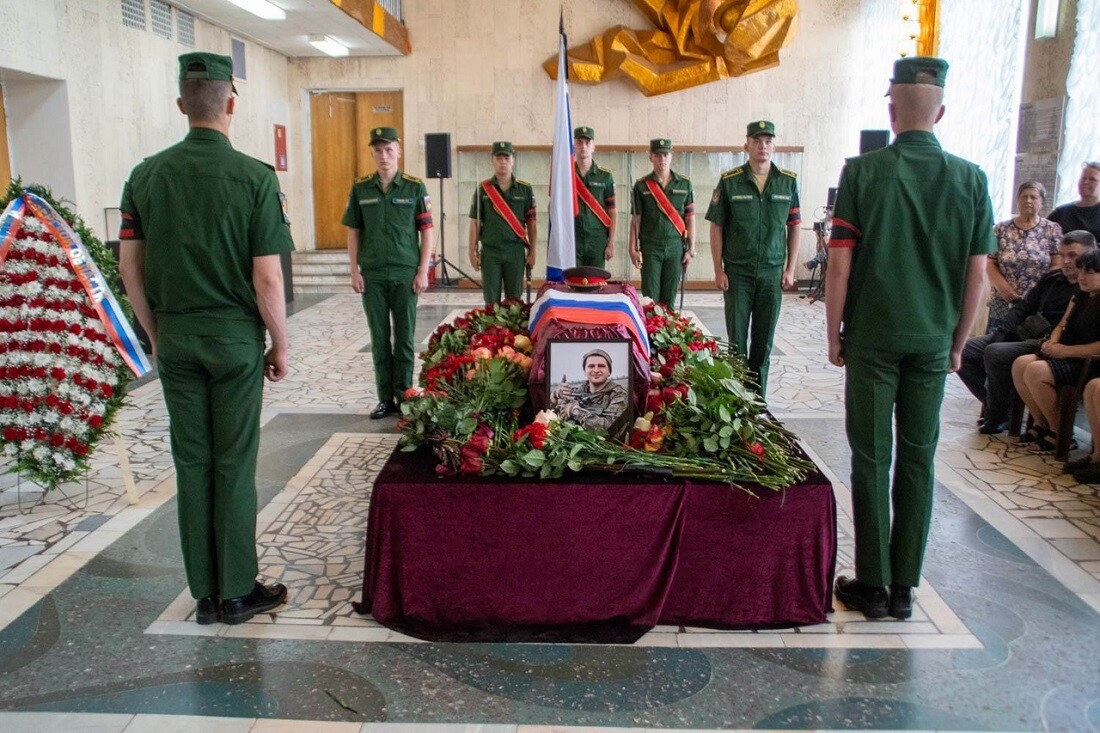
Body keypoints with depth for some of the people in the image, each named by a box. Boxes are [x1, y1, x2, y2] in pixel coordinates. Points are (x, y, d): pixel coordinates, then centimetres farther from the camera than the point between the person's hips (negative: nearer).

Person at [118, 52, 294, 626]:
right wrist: (280, 345, -1)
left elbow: (129, 267, 4)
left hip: (174, 337, 4)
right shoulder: (255, 178, -11)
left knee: (191, 463, 11)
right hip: (235, 338, -3)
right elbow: (267, 280, -13)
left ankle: (205, 594, 21)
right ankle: (237, 592, 16)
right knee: (234, 464, 5)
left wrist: (156, 335, 15)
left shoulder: (146, 175, 1)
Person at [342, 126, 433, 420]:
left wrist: (423, 272, -6)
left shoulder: (415, 187, -1)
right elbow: (353, 232, 8)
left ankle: (403, 396, 15)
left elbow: (426, 231, -1)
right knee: (379, 339, 8)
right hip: (372, 275, 2)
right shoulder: (360, 189, 5)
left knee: (404, 338, 4)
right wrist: (354, 271, 2)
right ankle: (385, 398, 17)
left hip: (406, 274, -2)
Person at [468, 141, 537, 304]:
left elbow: (531, 223, 7)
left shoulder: (525, 189, 5)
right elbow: (475, 223, 6)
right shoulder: (482, 189, 4)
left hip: (515, 252, 0)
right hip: (490, 252, 0)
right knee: (491, 301, 2)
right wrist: (472, 252, 1)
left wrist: (532, 252, 4)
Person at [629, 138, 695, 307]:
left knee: (669, 298, 4)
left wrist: (691, 249, 2)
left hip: (675, 248, 1)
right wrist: (633, 249, -2)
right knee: (650, 298, -3)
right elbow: (636, 220, 4)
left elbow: (690, 218, 7)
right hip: (650, 248, -1)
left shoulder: (684, 184, 7)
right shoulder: (641, 185, 4)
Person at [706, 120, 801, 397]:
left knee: (764, 338, 8)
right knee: (736, 336, 3)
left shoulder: (788, 182, 4)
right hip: (737, 271, -2)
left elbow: (794, 227, 9)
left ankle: (757, 396, 19)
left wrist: (790, 269, 3)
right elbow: (716, 227, -1)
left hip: (773, 272, 2)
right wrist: (719, 270, -6)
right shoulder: (729, 181, -2)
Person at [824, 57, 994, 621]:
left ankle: (872, 586, 12)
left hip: (872, 338, -2)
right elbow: (977, 274, 3)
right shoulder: (971, 178, 1)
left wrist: (834, 335, 2)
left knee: (872, 459, 5)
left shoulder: (863, 172, -7)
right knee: (918, 459, 9)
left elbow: (840, 264, -9)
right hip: (933, 342, 3)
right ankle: (904, 588, 17)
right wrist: (958, 342, 13)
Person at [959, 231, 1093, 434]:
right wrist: (998, 337, 2)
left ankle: (998, 417, -12)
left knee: (995, 354, -31)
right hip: (1020, 334, 8)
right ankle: (993, 403, 2)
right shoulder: (1052, 279, 18)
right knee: (964, 350, -7)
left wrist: (1048, 343, -26)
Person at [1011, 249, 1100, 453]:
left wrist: (1066, 350, -20)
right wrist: (1053, 342, 1)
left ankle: (1060, 434, -13)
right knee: (1020, 364, -10)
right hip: (1066, 357, 9)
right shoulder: (1080, 297, 15)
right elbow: (1063, 325, 23)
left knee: (1036, 371, -27)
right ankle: (1041, 424, -1)